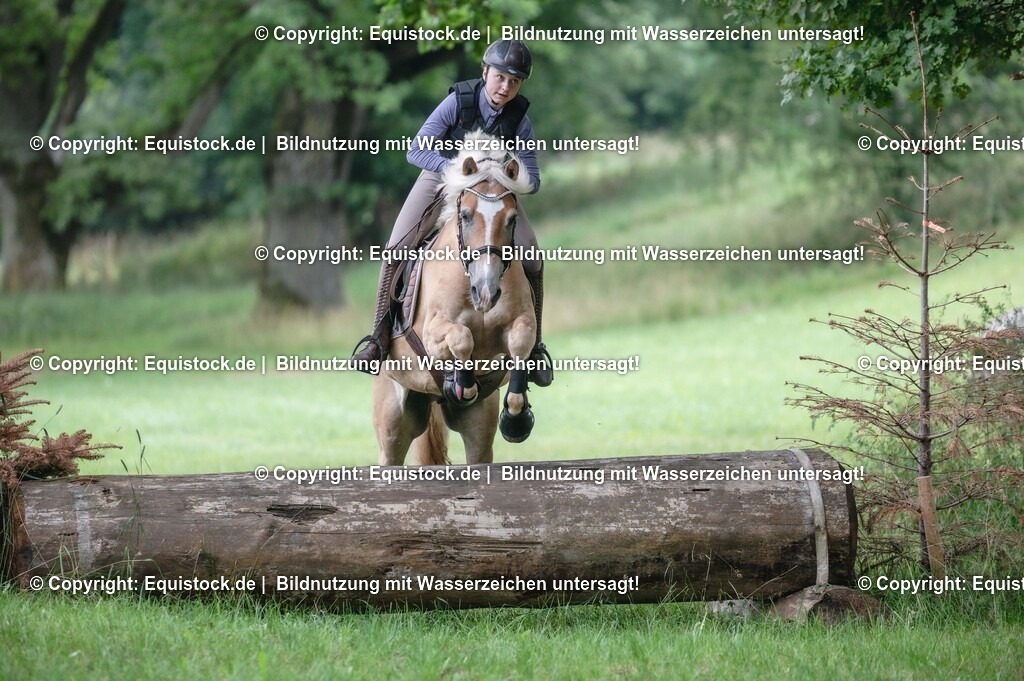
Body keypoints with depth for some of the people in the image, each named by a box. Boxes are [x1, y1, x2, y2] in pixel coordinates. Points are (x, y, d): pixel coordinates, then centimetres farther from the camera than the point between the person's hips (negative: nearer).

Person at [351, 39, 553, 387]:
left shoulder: (519, 119, -17)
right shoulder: (458, 102, -23)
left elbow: (532, 179, -9)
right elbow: (416, 151, -23)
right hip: (441, 176, -1)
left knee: (532, 260, -12)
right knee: (396, 248, -19)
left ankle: (532, 345, 6)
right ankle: (378, 337, -8)